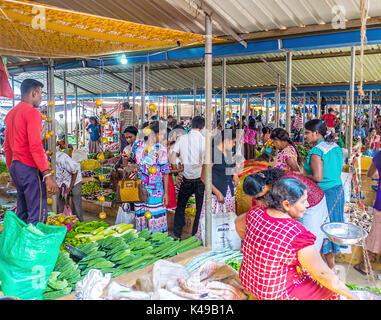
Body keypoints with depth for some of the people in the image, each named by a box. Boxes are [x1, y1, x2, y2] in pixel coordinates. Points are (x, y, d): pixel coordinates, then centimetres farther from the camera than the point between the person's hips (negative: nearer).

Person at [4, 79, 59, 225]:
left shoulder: (11, 113, 16)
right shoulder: (32, 112, -11)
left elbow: (6, 147, 20)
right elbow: (35, 146, -20)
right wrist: (48, 175, -22)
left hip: (15, 165, 9)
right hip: (30, 168, -9)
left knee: (22, 213, 16)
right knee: (37, 215, -7)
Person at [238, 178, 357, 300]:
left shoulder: (256, 212, -11)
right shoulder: (297, 235, -32)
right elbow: (322, 274, -23)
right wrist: (350, 295, -8)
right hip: (276, 293, -7)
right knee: (331, 287, 13)